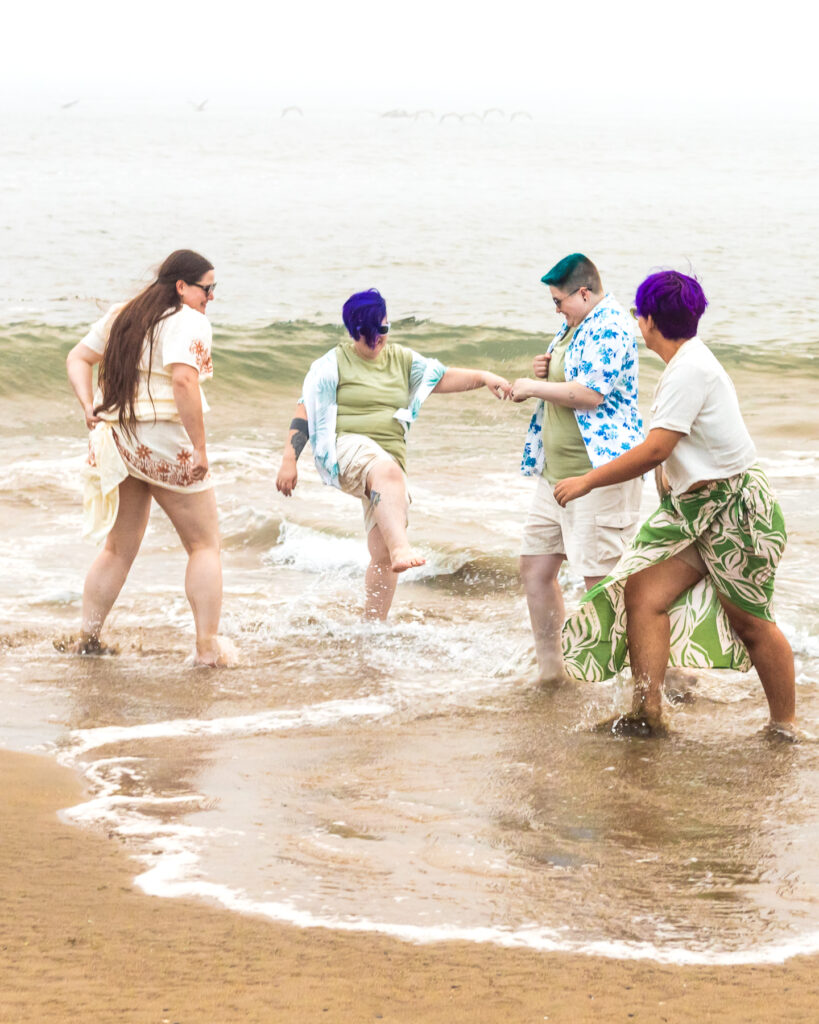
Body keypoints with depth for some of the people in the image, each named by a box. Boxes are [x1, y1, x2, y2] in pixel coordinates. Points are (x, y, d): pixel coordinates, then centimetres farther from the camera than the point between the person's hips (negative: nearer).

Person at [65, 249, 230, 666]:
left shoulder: (121, 315, 14)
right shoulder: (189, 321, -11)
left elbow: (78, 358, 18)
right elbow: (184, 381, -24)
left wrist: (89, 406, 7)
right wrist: (199, 448, -21)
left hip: (119, 441, 7)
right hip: (167, 444, -7)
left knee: (118, 550, 18)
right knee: (204, 545, 4)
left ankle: (86, 640, 18)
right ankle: (207, 647, -1)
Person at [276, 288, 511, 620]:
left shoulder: (402, 360, 17)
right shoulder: (333, 365, 3)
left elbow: (444, 377, 10)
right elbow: (305, 414, -1)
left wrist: (483, 377, -7)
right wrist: (289, 461, -9)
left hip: (389, 460, 5)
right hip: (346, 448, -5)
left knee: (383, 557, 1)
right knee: (387, 472, -41)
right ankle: (401, 547, -58)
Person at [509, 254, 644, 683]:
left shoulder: (610, 326, -14)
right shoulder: (574, 326, 17)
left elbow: (591, 393, -24)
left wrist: (533, 387, -12)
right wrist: (544, 370, 7)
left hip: (600, 471, -10)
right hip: (556, 471, 10)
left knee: (603, 579, -10)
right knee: (535, 566, 11)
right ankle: (550, 671, 20)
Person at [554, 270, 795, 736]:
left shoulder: (690, 368, -19)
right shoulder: (692, 360, 12)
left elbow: (655, 450, -24)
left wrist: (588, 480, -17)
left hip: (736, 508, -9)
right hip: (694, 510, 9)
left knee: (751, 624, 3)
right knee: (642, 592, -6)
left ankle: (786, 726, 18)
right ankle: (649, 711, -8)